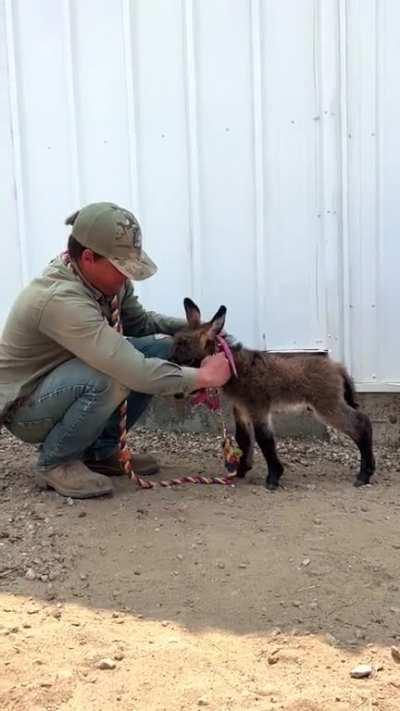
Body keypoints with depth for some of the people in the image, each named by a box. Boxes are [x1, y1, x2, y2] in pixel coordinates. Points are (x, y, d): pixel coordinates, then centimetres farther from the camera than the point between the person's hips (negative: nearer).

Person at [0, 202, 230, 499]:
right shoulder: (61, 299, -36)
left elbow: (138, 321, 6)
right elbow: (134, 372, -40)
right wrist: (202, 376, -29)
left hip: (67, 380, 9)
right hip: (25, 408, -8)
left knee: (161, 347, -6)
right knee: (109, 376, -36)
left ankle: (100, 451, 6)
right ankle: (55, 462, -9)